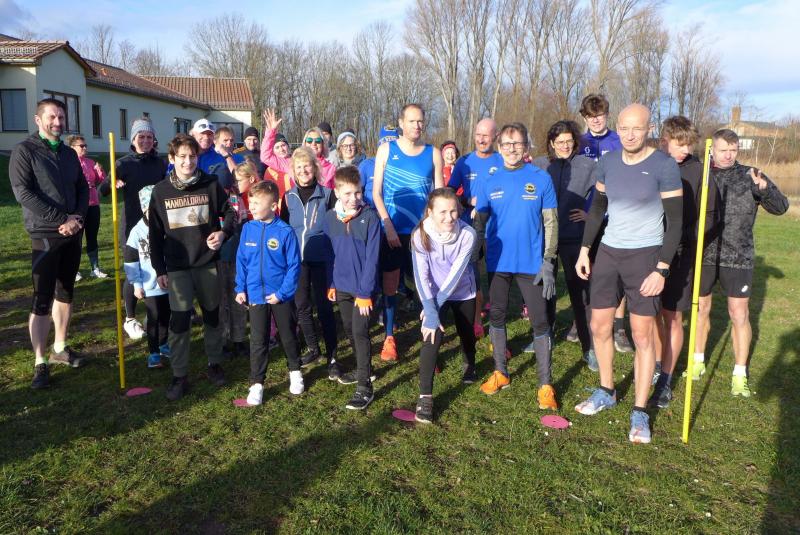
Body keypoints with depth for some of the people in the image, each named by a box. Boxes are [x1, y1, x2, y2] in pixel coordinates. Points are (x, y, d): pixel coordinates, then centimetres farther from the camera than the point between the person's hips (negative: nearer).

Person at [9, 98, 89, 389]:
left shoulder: (70, 153, 13)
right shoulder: (24, 150, -6)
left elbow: (82, 189, 12)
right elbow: (23, 192, -14)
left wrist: (78, 217, -7)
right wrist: (61, 219, -18)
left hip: (73, 234, 6)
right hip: (45, 236, -6)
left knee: (65, 293, 13)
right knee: (42, 300, -4)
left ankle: (60, 348, 26)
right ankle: (40, 363, 2)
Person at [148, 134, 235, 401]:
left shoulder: (211, 184, -4)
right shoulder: (160, 191, -1)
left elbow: (229, 212, 8)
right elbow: (155, 233, 3)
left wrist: (223, 232, -14)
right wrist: (159, 270, 1)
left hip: (208, 262, 1)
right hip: (177, 266, -1)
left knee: (212, 315, 12)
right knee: (179, 320, -5)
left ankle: (214, 364, 31)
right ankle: (179, 375, 9)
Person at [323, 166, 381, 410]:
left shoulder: (370, 217, -14)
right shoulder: (330, 218, -1)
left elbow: (372, 257, -15)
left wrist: (365, 291, -16)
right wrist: (331, 283, 8)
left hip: (362, 287, -5)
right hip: (341, 286, 5)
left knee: (360, 333, -6)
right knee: (350, 331, 17)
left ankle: (365, 386, 1)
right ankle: (363, 369, 37)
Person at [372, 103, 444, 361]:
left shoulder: (433, 153, 4)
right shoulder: (387, 149, 3)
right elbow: (376, 192, 0)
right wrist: (389, 227, -8)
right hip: (392, 230, 0)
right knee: (390, 284, 6)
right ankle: (389, 338, 19)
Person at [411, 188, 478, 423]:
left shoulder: (467, 234, -26)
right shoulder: (420, 235, -25)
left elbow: (456, 273, -25)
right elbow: (421, 276, -26)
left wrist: (436, 304, -23)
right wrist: (431, 313, -32)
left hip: (463, 291, 2)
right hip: (435, 293, -1)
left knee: (467, 333, 20)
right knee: (432, 336, -20)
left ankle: (469, 365, 54)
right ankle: (425, 397, -14)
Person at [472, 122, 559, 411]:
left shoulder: (541, 179, -3)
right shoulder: (489, 182, 2)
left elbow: (550, 223, -2)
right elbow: (479, 224, 6)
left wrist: (548, 262, -7)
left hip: (531, 263, -2)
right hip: (497, 262, 3)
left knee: (539, 322, 1)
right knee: (496, 316, 12)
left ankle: (545, 384, 9)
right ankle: (500, 373, 27)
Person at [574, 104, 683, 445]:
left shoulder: (664, 167, -11)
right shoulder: (608, 162, 4)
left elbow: (675, 221, -10)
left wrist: (661, 270, -15)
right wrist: (585, 250, 8)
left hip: (645, 256, -5)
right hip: (608, 252, 5)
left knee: (642, 336, 0)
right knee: (599, 327, 11)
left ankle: (640, 413, 13)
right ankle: (606, 392, 32)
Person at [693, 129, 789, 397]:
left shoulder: (749, 176, -1)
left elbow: (781, 207, -4)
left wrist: (765, 189, -24)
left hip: (738, 258, -1)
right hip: (702, 255, 1)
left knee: (739, 314, 2)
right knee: (701, 309, 13)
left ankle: (740, 374, 17)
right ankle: (698, 361, 31)